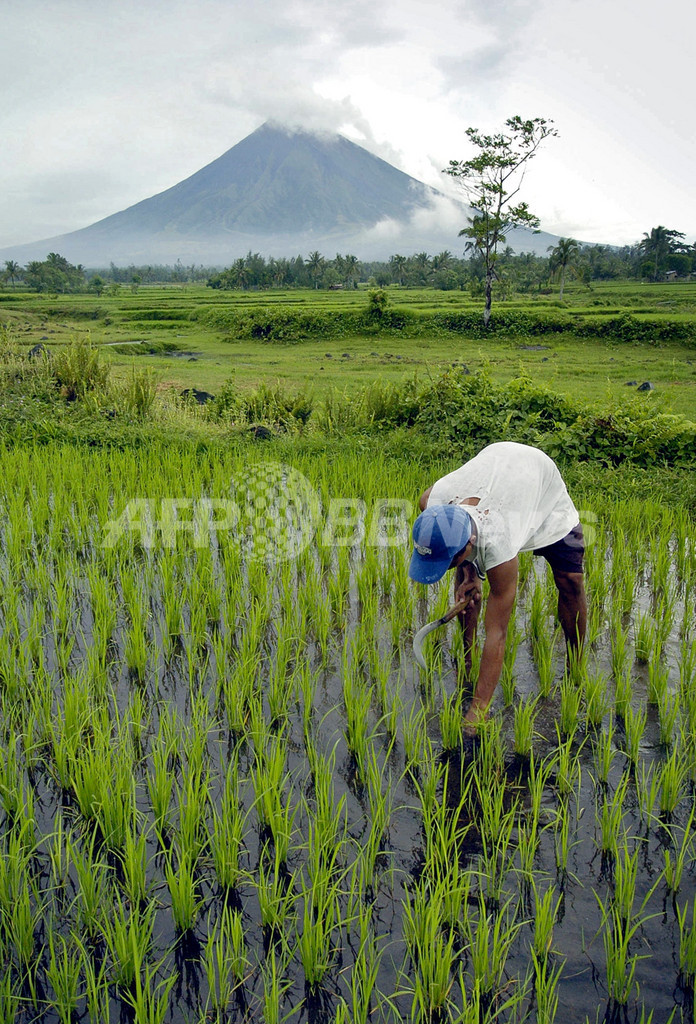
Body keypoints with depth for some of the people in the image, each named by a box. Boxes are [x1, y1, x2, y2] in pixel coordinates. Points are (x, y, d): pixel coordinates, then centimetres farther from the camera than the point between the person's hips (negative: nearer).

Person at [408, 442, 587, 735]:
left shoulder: (498, 545, -49)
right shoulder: (431, 503, -37)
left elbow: (496, 634, -43)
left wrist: (479, 707, -42)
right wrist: (467, 568, -19)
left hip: (548, 496, -4)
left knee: (571, 582, -12)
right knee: (466, 578, -10)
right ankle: (466, 663, 6)